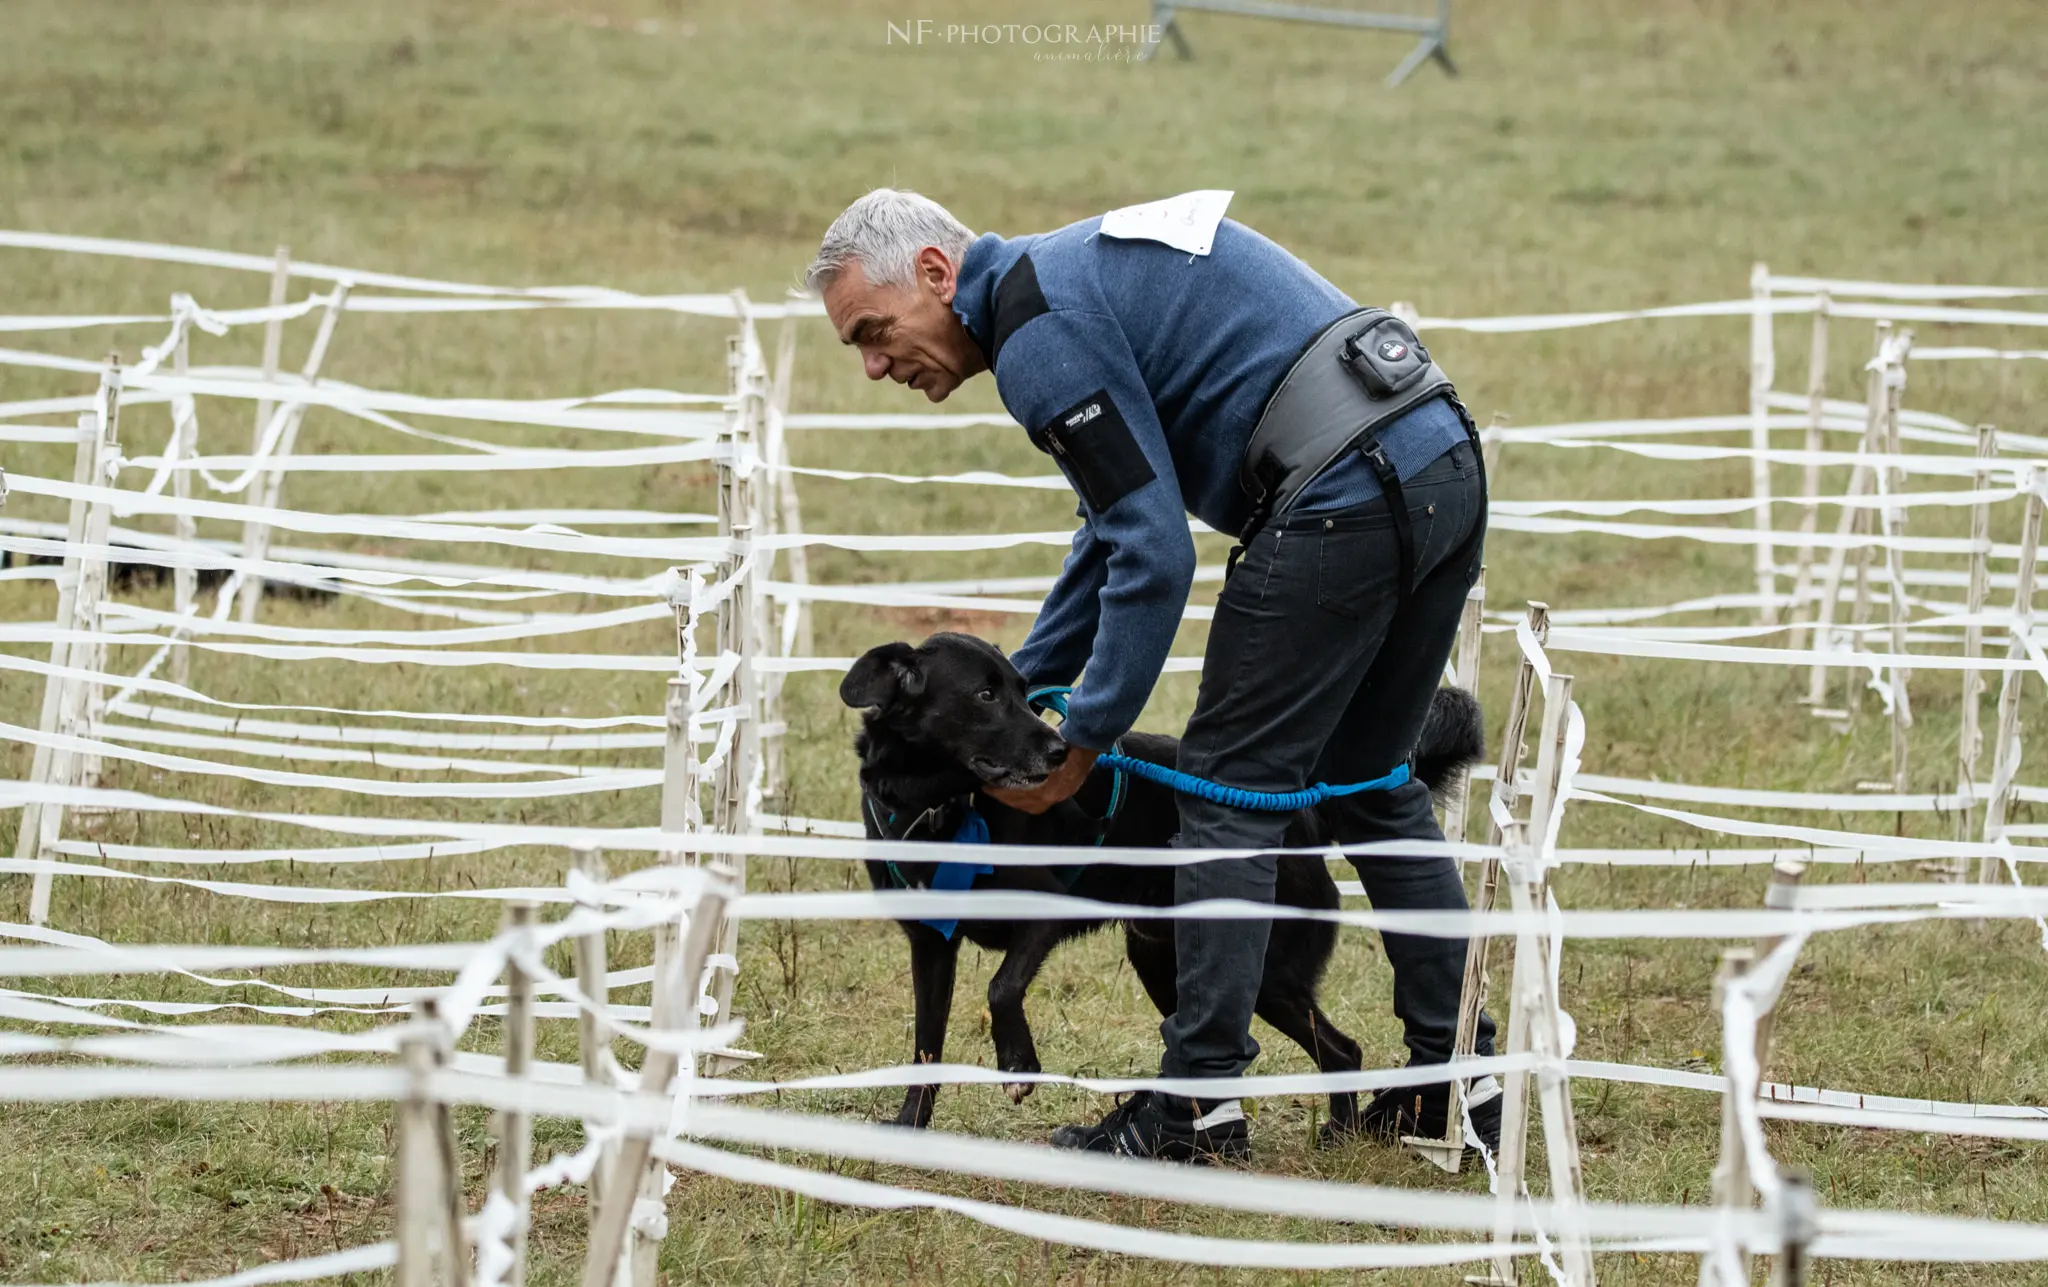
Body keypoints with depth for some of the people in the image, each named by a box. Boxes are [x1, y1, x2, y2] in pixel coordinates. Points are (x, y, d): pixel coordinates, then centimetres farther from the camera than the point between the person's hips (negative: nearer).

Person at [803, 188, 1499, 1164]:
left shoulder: (1040, 330, -8)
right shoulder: (1069, 276, 23)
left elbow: (1154, 555, -11)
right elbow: (1115, 533, 32)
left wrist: (1081, 744, -2)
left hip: (1344, 493, -10)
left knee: (1229, 789, 0)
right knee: (1369, 785, 21)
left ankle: (1200, 1101, 2)